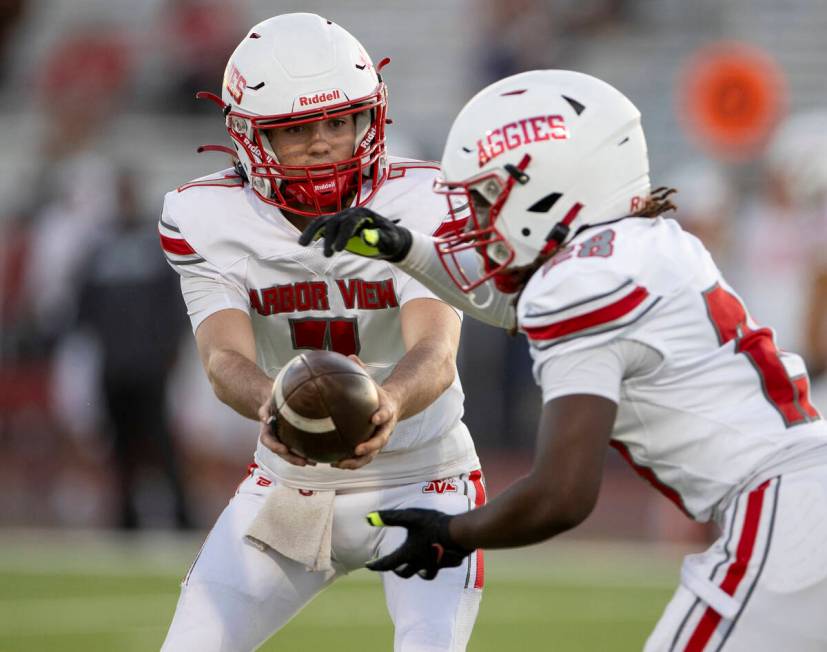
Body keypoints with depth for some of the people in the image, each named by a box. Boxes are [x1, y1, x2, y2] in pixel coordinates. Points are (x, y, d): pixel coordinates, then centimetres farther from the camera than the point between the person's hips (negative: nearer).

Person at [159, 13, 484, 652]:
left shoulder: (425, 204, -17)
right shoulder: (205, 220, -11)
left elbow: (435, 352, -30)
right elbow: (225, 354, -24)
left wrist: (389, 404, -54)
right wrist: (270, 405, -49)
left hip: (419, 482, -2)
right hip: (289, 486, 2)